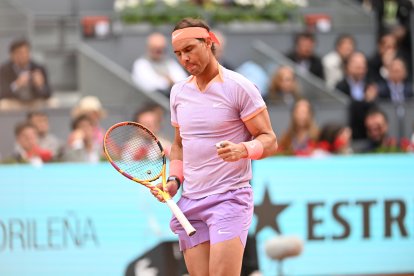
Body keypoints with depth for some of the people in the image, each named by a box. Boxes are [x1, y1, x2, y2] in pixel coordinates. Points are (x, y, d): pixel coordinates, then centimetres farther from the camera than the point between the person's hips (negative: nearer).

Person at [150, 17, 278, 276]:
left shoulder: (239, 87, -6)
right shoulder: (179, 92, 14)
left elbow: (269, 141, -6)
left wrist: (243, 150, -26)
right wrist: (174, 180, 9)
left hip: (230, 198, -6)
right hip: (191, 202, 6)